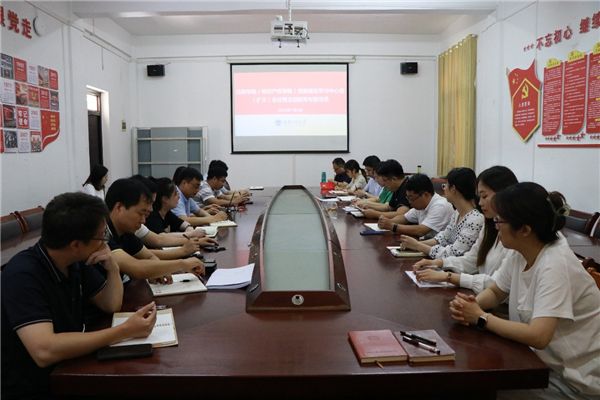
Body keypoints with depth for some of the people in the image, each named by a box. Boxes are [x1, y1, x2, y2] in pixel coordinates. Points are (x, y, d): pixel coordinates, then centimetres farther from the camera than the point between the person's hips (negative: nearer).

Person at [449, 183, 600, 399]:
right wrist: (472, 304, -11)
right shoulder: (521, 255, -4)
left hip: (576, 380, -6)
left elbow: (538, 336, -35)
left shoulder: (554, 265, -27)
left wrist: (481, 318, -22)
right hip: (544, 361, 7)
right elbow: (495, 292, 11)